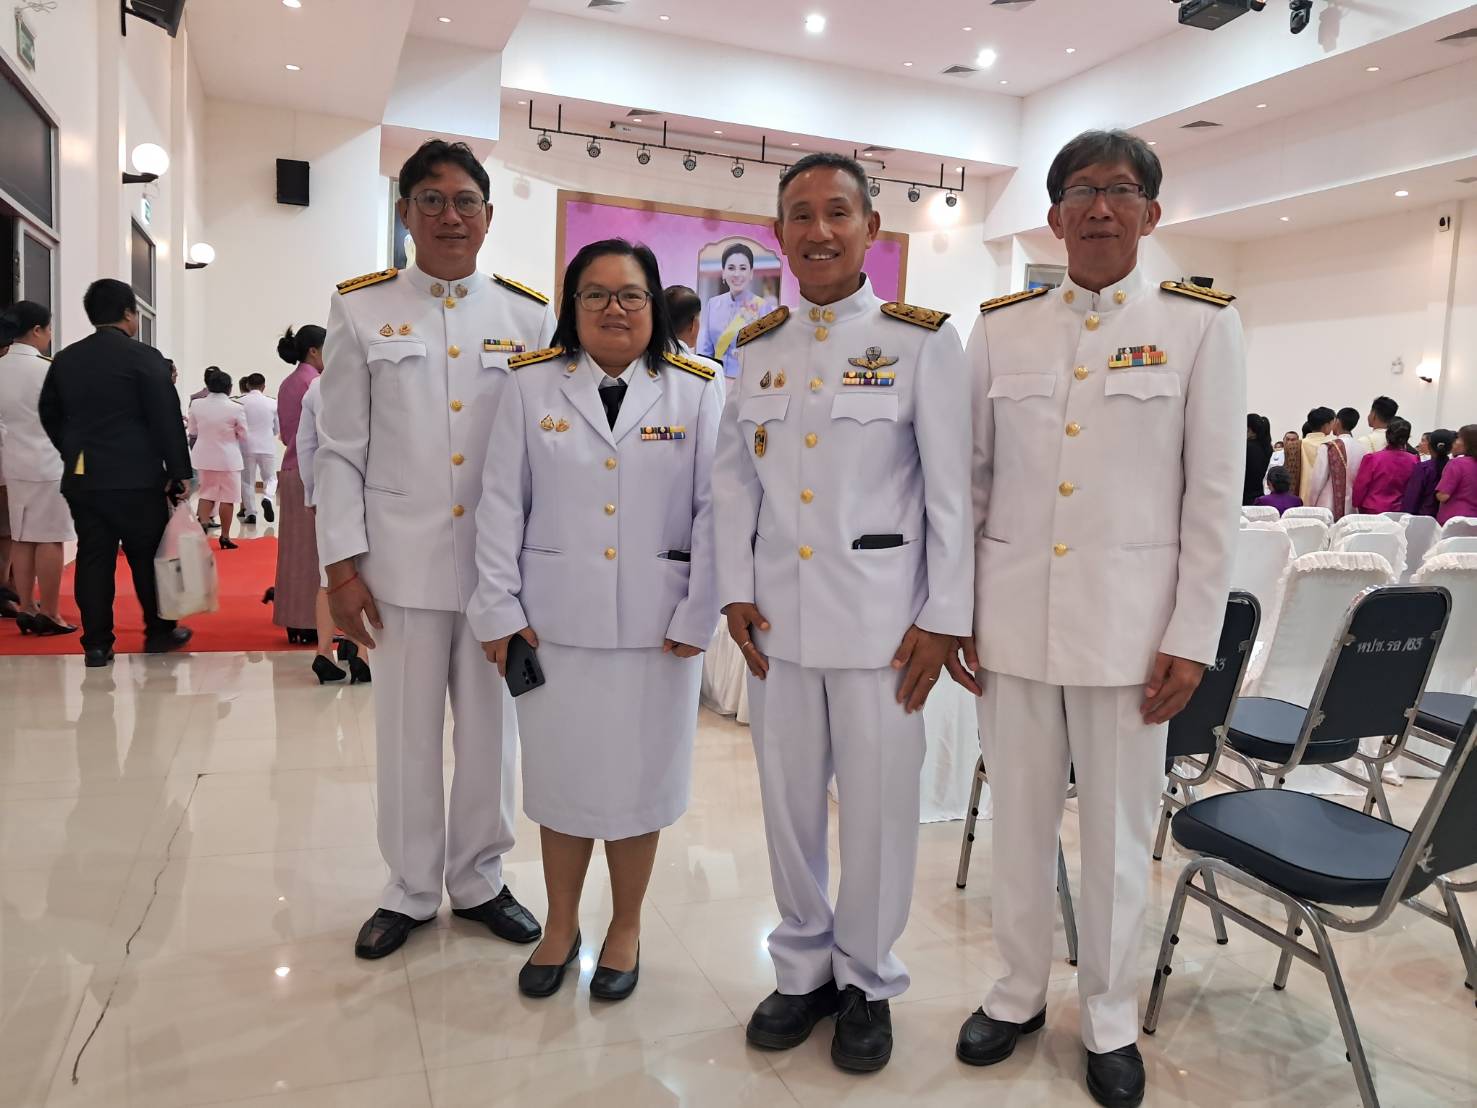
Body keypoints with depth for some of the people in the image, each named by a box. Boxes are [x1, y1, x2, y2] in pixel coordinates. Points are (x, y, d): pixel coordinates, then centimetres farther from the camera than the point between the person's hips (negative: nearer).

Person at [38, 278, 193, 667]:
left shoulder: (65, 359, 9)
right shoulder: (144, 357, -8)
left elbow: (50, 415, 15)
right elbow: (166, 420, -11)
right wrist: (179, 472, -7)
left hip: (81, 478, 5)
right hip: (135, 478, -5)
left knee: (93, 558, 6)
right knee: (148, 556, 7)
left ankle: (96, 643, 7)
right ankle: (159, 631, 17)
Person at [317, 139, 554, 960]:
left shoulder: (532, 318, 4)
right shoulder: (362, 310, 3)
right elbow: (341, 449, 2)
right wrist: (342, 564, -4)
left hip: (500, 562, 1)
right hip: (402, 561, -1)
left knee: (492, 730, 11)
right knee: (407, 736, 9)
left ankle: (479, 879, 31)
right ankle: (410, 891, 29)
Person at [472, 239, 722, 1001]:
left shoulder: (697, 390, 0)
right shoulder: (531, 384, 3)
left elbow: (714, 509, -3)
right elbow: (502, 503, 2)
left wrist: (697, 616, -7)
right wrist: (499, 609, -3)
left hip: (655, 625, -1)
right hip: (555, 620, 1)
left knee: (639, 779, 10)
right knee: (560, 775, 13)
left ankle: (625, 930, 32)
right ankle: (560, 926, 34)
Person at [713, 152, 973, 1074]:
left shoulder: (922, 340, -3)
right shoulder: (757, 348, 10)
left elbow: (953, 488, -6)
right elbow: (735, 480, 10)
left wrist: (944, 617, -8)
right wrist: (737, 591, 2)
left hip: (881, 614, -3)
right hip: (778, 613, 4)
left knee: (878, 805, 5)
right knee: (788, 799, 12)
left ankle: (868, 981, 28)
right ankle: (804, 968, 33)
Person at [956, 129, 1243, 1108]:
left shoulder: (1200, 324, -1)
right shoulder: (1001, 327, 5)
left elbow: (1214, 494, -2)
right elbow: (969, 477, 7)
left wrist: (1192, 638, -6)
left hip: (1128, 619, -2)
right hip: (1014, 615, 2)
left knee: (1119, 829, 10)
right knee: (1019, 818, 13)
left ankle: (1110, 1017, 32)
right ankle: (1020, 991, 34)